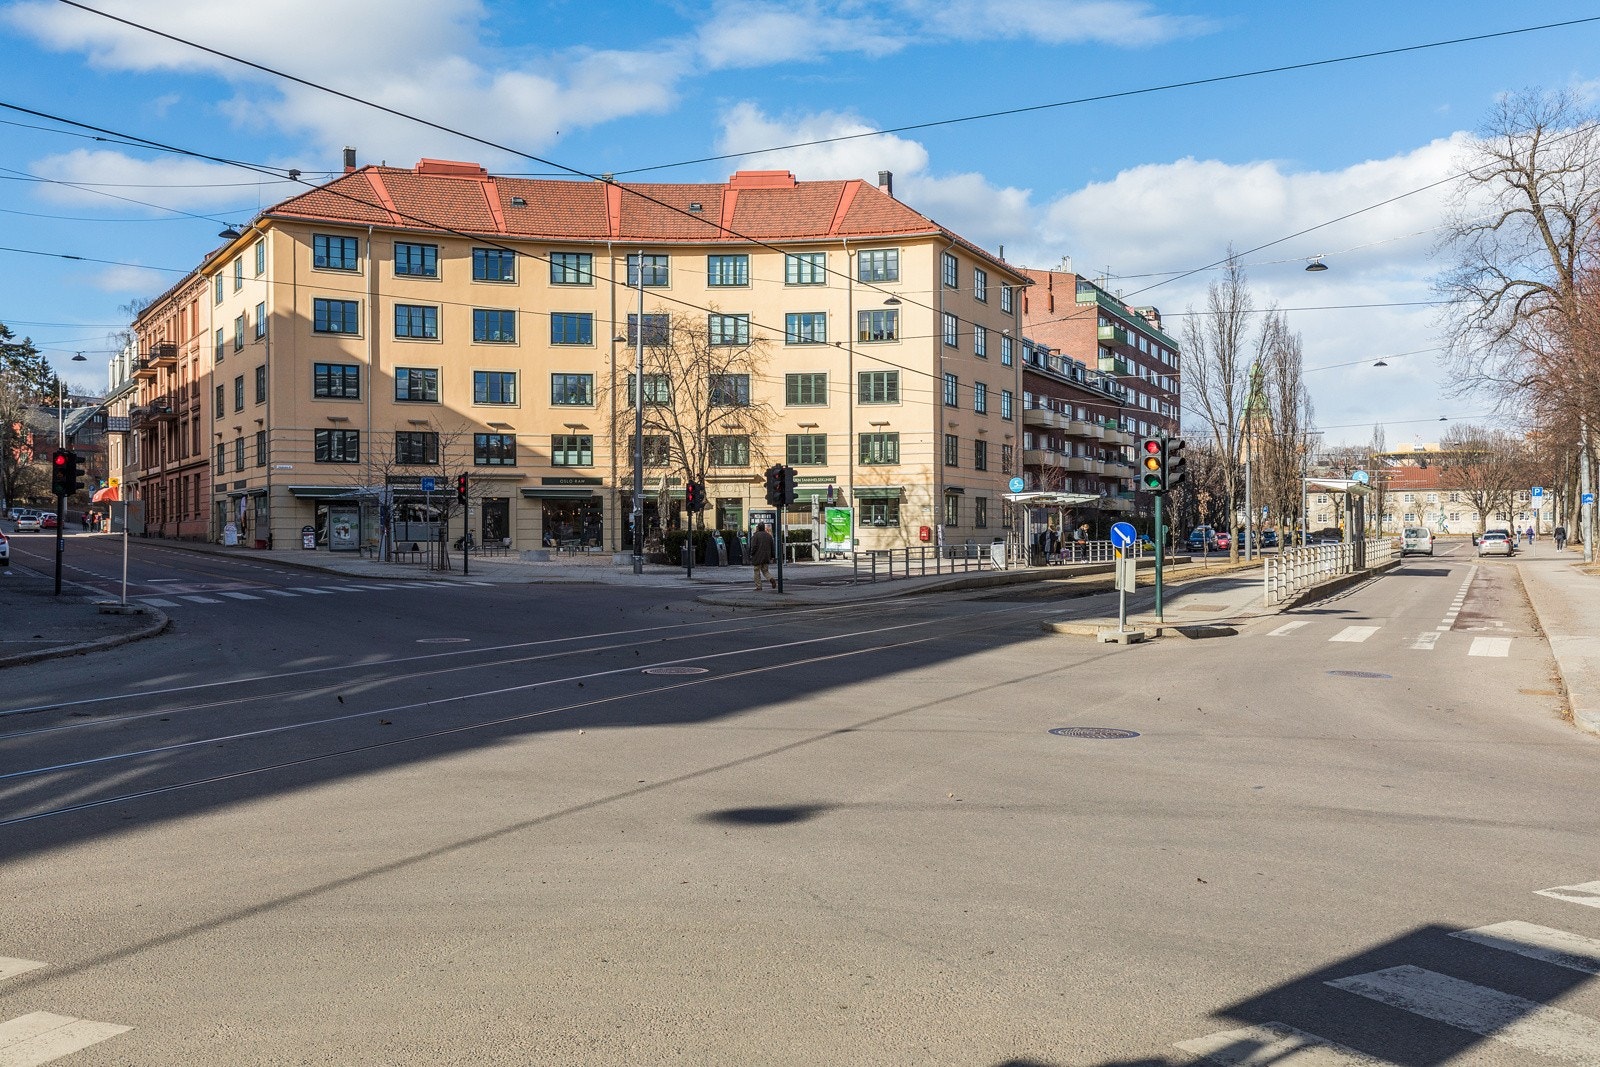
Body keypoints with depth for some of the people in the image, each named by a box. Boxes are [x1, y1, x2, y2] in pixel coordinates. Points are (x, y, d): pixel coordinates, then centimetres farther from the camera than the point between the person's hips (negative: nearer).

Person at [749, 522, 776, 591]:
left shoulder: (755, 535, -9)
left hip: (757, 557, -5)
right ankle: (771, 579, -13)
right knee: (765, 571, 14)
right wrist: (772, 557, 16)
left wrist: (751, 554, -3)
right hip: (766, 557, 5)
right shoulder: (769, 536, 10)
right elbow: (772, 547, 11)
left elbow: (754, 546, -15)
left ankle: (758, 587, 4)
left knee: (757, 572, 4)